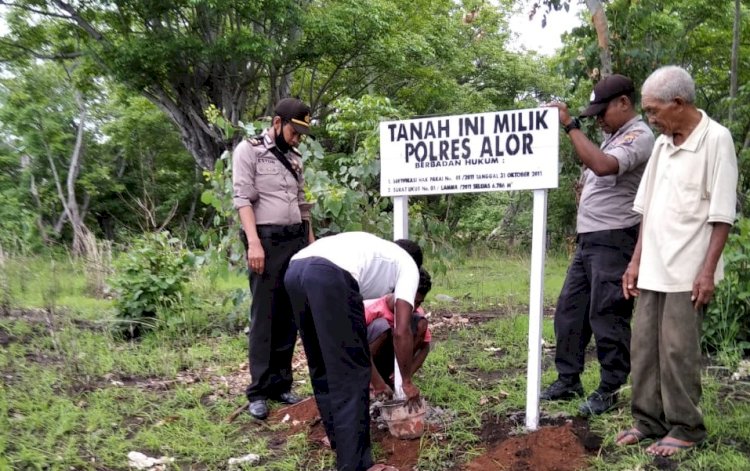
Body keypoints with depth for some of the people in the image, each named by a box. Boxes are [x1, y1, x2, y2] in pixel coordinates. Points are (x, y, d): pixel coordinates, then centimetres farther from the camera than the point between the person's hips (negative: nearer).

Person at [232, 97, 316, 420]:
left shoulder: (294, 159, 19)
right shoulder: (248, 150, -1)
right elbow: (243, 199, -9)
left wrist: (311, 241, 16)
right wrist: (254, 242, -19)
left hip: (297, 240, 6)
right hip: (267, 239, -6)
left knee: (289, 316, 7)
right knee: (264, 316, -3)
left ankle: (281, 384, 15)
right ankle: (258, 391, 3)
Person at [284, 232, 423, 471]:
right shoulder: (408, 265, 24)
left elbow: (351, 328, 46)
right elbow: (401, 332, 15)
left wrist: (374, 376, 54)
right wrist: (407, 382, 29)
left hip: (294, 271, 8)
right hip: (330, 276, -8)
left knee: (321, 366, 24)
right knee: (351, 374, 4)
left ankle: (338, 436, 38)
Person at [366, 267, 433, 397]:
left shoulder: (416, 313, -11)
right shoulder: (371, 308, -28)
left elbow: (424, 347, -7)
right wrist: (378, 384, -39)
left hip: (385, 357, 5)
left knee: (420, 323, -17)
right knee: (381, 326, -35)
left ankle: (386, 375, -10)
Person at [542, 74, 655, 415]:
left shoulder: (639, 136, -11)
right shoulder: (614, 136, 19)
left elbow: (602, 165, -30)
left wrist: (570, 125, -25)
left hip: (613, 241, -10)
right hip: (588, 240, 10)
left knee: (606, 316, -3)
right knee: (569, 310, 12)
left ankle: (609, 390, 9)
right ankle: (568, 380, 23)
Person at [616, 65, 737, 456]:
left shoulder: (716, 139, -9)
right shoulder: (662, 144, 12)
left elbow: (722, 214, -11)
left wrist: (708, 270, -15)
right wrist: (636, 261, 12)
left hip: (688, 272, -7)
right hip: (652, 269, 7)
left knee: (677, 350, -1)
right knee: (645, 346, 10)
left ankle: (685, 428, 15)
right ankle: (649, 420, 22)